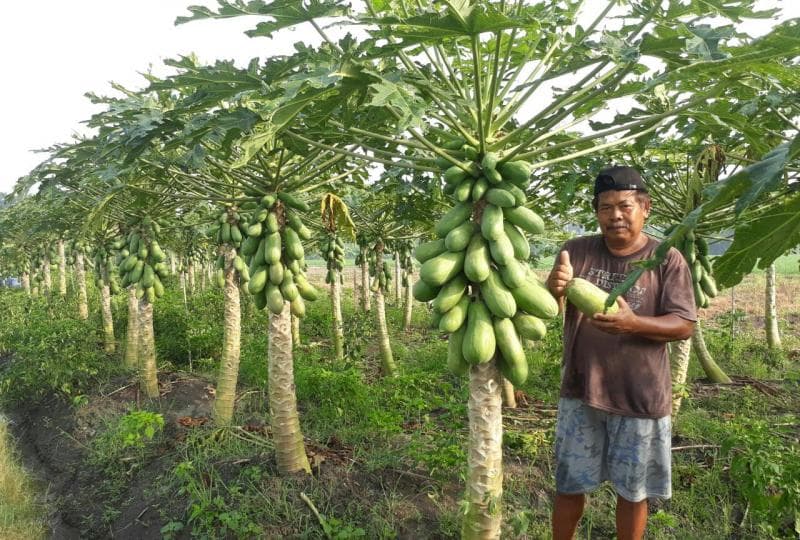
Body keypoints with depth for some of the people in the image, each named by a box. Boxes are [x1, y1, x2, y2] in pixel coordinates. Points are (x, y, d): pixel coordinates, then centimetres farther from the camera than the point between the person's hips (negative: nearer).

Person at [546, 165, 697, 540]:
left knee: (633, 490, 16)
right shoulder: (577, 251, -1)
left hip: (640, 397, -1)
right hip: (580, 391, 2)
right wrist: (553, 289, -30)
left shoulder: (667, 259, -6)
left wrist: (633, 323, -29)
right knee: (569, 485, 15)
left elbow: (684, 325, -10)